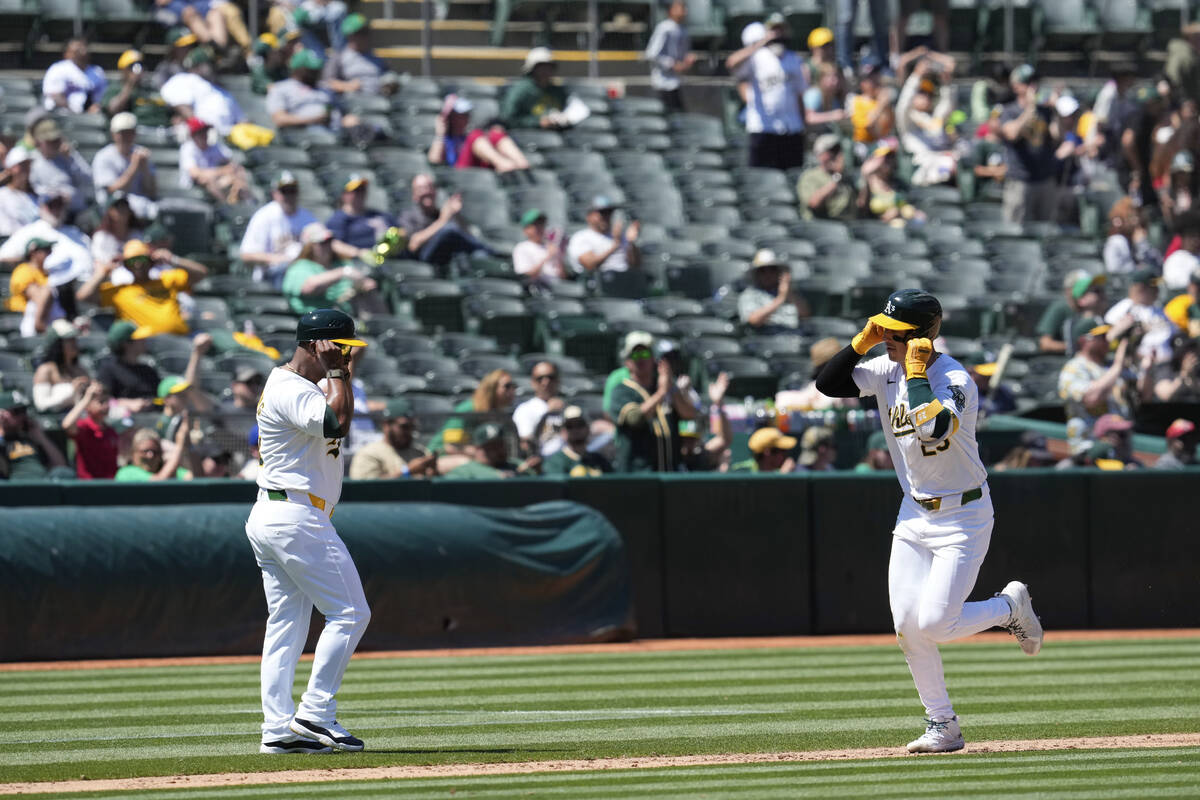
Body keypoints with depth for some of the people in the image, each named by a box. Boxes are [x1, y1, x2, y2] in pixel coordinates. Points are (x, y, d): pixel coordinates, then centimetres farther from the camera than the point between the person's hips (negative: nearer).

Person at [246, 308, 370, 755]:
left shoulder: (282, 385, 18)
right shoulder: (292, 391, -15)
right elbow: (338, 421, -31)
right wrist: (336, 370, -20)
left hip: (268, 517, 11)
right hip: (295, 517, -11)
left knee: (286, 624, 8)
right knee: (349, 613, -7)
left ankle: (278, 729, 5)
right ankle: (314, 715, -9)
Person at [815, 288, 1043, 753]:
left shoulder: (955, 381, -21)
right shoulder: (888, 371, 0)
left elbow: (932, 429, -38)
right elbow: (828, 383, -2)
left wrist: (917, 373, -29)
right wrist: (862, 343, -13)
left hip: (962, 517, -7)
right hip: (914, 516, 7)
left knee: (935, 624, -14)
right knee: (907, 627, 0)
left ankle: (1010, 607, 14)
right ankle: (943, 727, 11)